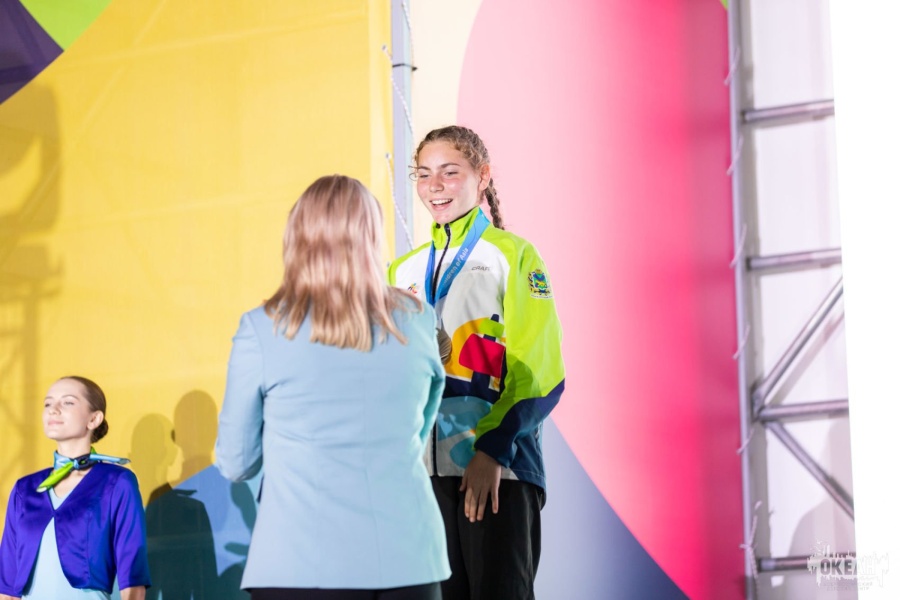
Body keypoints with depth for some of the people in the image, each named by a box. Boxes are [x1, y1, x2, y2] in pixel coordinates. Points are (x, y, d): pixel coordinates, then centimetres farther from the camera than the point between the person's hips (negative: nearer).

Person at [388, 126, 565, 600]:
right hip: (425, 467, 5)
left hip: (497, 471, -5)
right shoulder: (405, 272, 16)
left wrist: (494, 449, -17)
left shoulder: (513, 256, 0)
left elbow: (538, 373, -8)